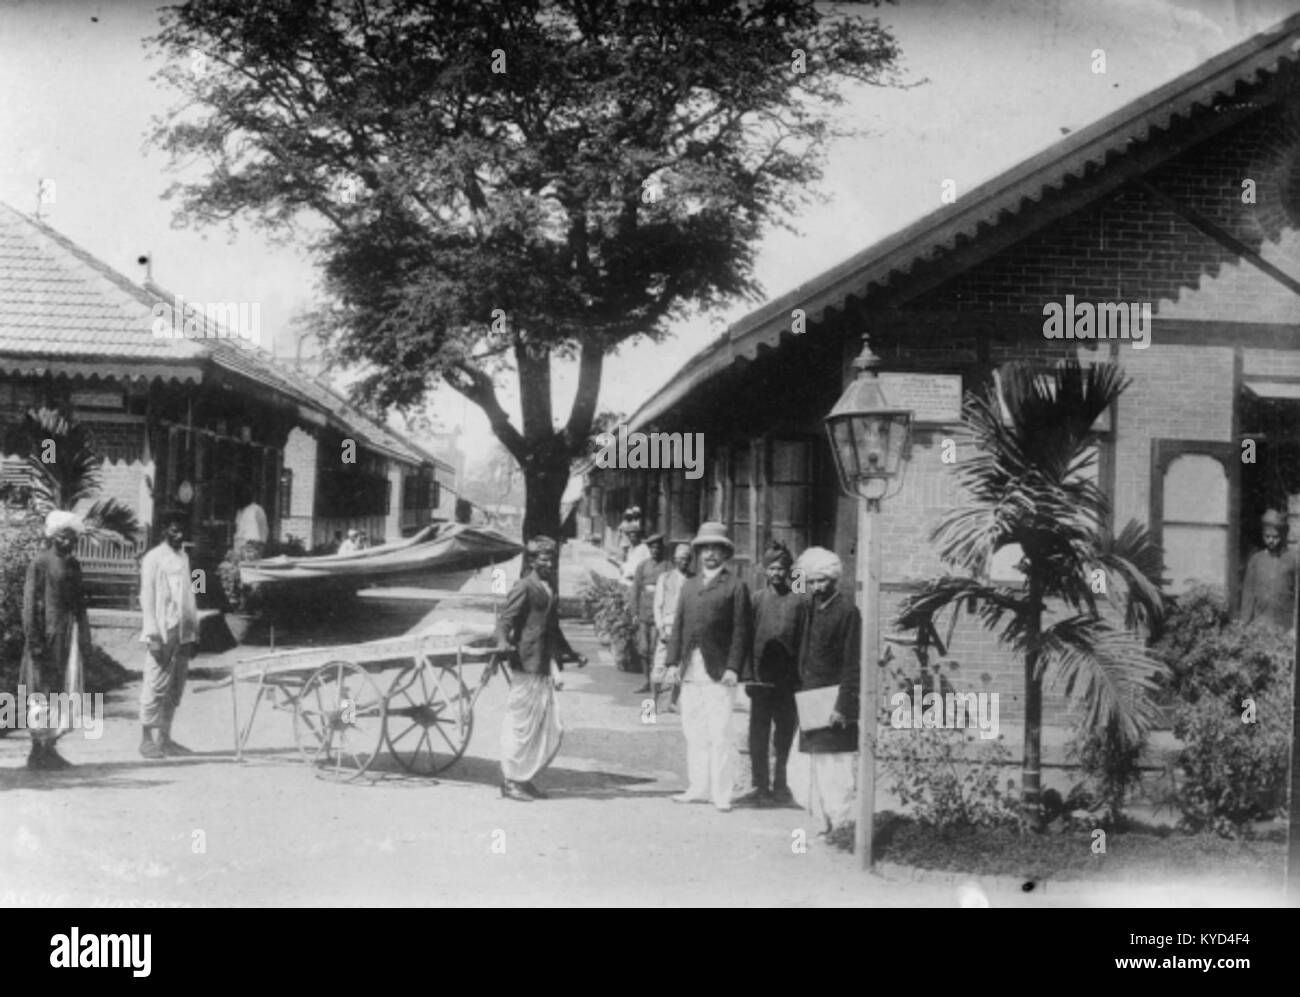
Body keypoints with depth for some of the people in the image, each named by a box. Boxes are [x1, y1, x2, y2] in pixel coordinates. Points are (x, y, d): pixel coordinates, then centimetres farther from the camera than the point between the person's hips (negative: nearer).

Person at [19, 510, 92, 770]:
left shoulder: (73, 564, 13)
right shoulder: (40, 563, -7)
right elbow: (30, 604, -10)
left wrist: (84, 638, 13)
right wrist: (33, 639, -17)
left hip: (71, 634, 7)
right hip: (48, 634, -7)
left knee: (64, 692, 8)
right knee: (43, 692, -3)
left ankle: (49, 747, 15)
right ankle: (38, 751, 3)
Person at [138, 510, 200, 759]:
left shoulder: (184, 557, 16)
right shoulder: (153, 559, -4)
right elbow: (147, 598, -7)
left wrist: (193, 632, 15)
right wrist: (153, 635, -14)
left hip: (183, 633, 7)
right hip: (163, 632, -6)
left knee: (175, 689, 7)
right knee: (156, 687, -5)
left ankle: (165, 738, 14)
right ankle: (147, 739, 1)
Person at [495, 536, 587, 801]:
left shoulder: (551, 589, 17)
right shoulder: (524, 587, -7)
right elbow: (505, 618, -15)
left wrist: (570, 654, 33)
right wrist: (503, 643, -33)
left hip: (546, 667, 8)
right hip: (526, 663, -8)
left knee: (551, 729, 8)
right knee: (521, 723, -2)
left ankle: (524, 778, 19)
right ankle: (510, 781, 9)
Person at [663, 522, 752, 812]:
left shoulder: (736, 586, 1)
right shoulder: (689, 585, 18)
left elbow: (741, 630, -4)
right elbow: (678, 625, 15)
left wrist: (733, 668, -12)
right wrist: (673, 661, 5)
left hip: (719, 671, -5)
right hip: (690, 669, 5)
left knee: (720, 734, -5)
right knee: (694, 733, 9)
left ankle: (721, 794, 0)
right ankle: (698, 788, 17)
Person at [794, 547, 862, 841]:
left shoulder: (847, 612, -11)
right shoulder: (813, 609, 13)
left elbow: (852, 666, -15)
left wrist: (842, 706, -19)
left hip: (834, 705, -8)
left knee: (835, 767, -8)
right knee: (819, 769, 13)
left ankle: (841, 822, -3)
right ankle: (827, 822, 20)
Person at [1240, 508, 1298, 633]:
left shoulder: (1291, 560, 2)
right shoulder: (1255, 559, 9)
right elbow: (1248, 592, 9)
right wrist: (1245, 623, 5)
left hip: (1284, 624, -1)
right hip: (1259, 621, 1)